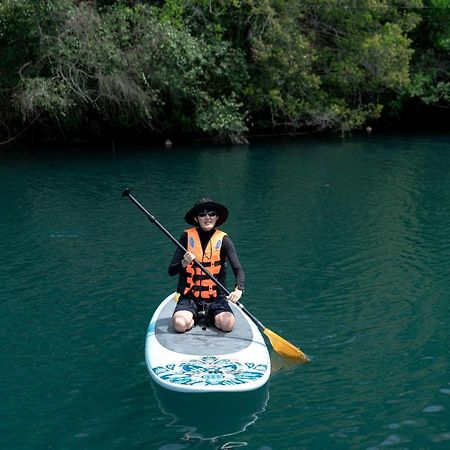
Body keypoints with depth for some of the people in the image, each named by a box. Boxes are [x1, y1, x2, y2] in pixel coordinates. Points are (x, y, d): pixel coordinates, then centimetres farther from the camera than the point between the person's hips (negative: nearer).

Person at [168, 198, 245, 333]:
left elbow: (238, 269, -12)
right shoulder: (187, 237, -1)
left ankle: (209, 318, 7)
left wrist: (239, 289, -32)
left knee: (228, 324, -26)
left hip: (216, 298, 0)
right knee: (180, 325, -28)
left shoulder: (223, 240, -2)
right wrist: (184, 263, -23)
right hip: (189, 297, 0)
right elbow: (171, 271, -2)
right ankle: (194, 317, 7)